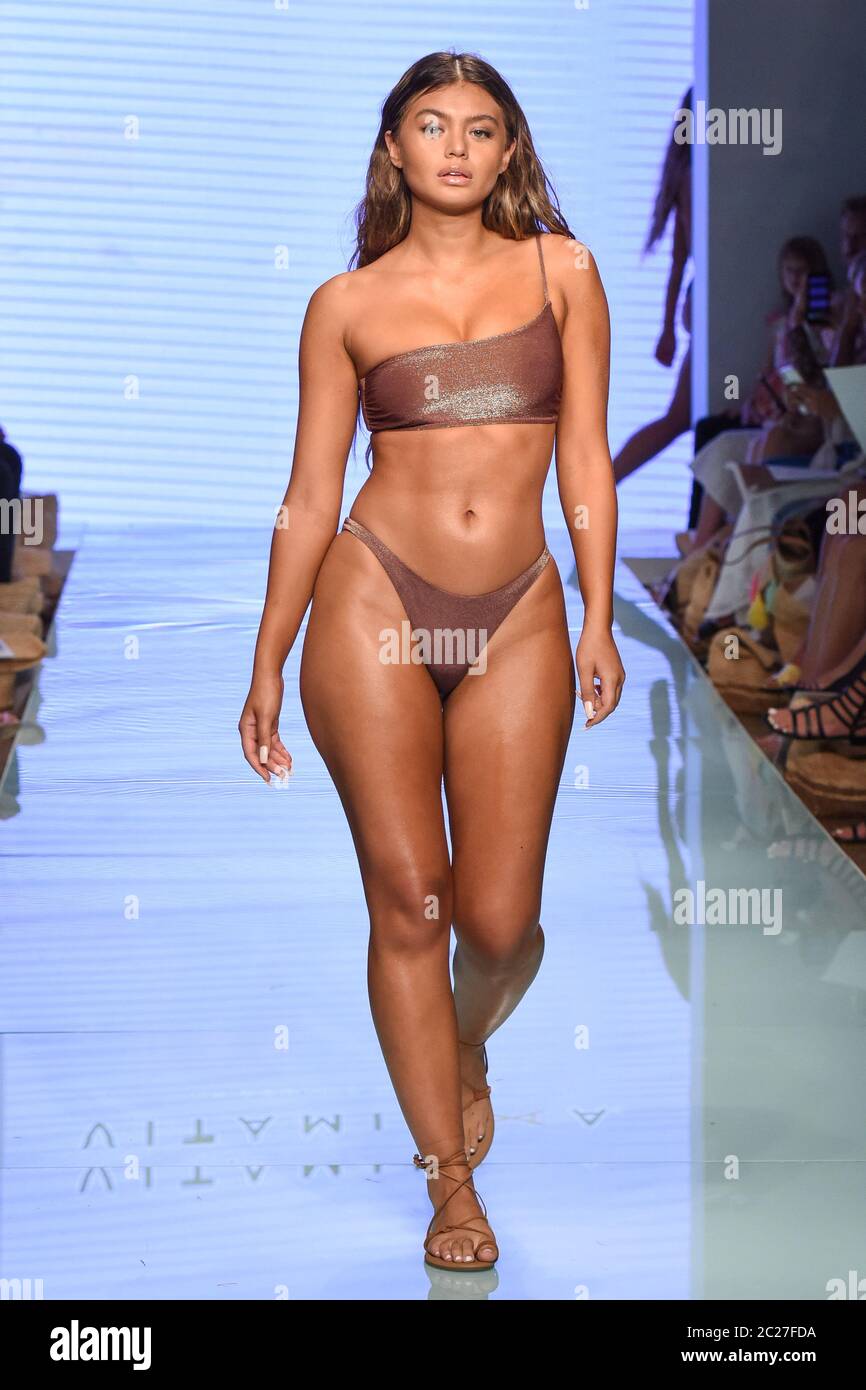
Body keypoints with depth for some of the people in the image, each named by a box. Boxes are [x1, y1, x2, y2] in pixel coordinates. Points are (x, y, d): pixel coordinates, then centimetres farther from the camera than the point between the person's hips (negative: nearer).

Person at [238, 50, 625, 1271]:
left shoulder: (560, 271, 8)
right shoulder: (347, 304, 6)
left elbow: (585, 460, 7)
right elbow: (311, 495, 8)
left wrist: (599, 620, -1)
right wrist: (266, 666, 7)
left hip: (516, 616, 1)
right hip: (375, 600, -1)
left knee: (501, 917, -2)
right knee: (407, 898, -1)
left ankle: (467, 1046, 35)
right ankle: (452, 1181, 13)